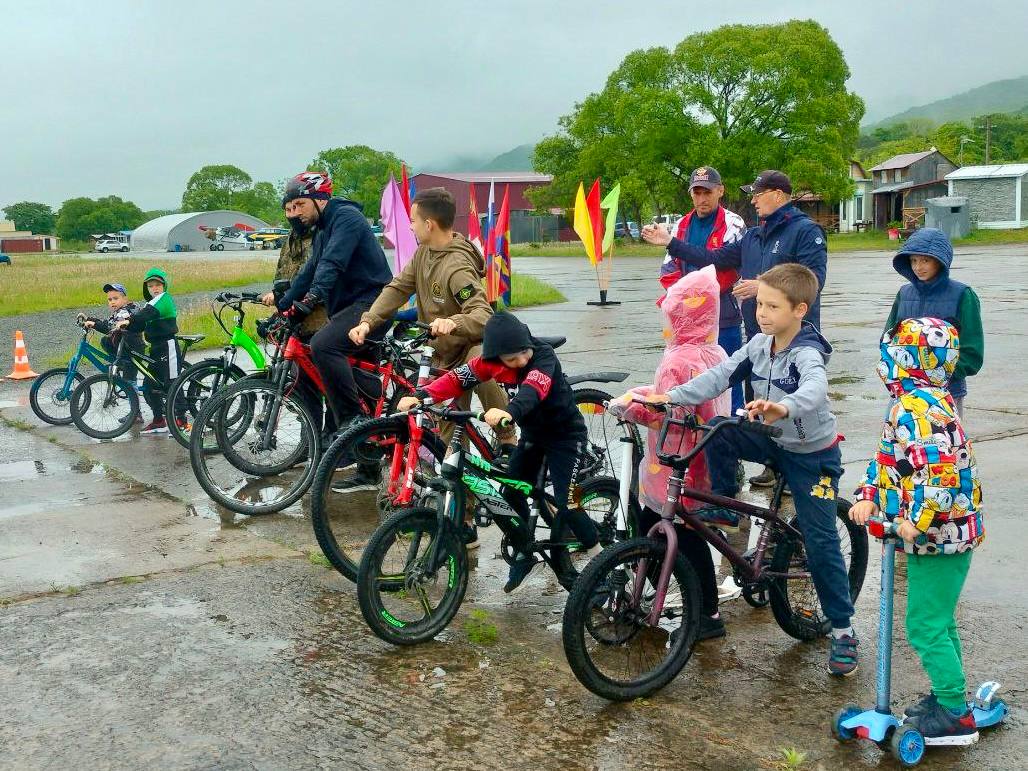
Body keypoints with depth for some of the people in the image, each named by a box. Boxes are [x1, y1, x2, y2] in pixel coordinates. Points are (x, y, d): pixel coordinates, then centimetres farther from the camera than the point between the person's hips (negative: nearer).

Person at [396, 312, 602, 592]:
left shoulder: (543, 356, -29)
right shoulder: (492, 360, -13)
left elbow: (532, 389, -47)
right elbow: (459, 377, -19)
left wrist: (509, 412, -67)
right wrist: (420, 396, -35)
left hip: (565, 434, -6)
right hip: (532, 433, 6)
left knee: (566, 505, -15)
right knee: (510, 496, 0)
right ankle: (524, 554, 23)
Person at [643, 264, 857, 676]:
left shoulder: (807, 354, -27)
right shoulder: (760, 343, -5)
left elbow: (815, 389, -48)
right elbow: (720, 374, -11)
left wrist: (784, 407, -70)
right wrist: (672, 396, -24)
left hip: (813, 455, -6)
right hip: (775, 441, 6)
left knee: (821, 544, -3)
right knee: (718, 432, -18)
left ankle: (843, 630, 10)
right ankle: (724, 508, 0)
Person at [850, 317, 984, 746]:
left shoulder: (918, 408, -22)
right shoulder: (931, 401, 12)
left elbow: (939, 469, -33)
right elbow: (888, 458, 16)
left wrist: (917, 519, -31)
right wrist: (869, 497, 6)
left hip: (938, 534, -11)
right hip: (944, 533, 11)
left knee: (925, 626, -3)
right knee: (938, 621, 21)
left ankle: (955, 715, 4)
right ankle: (946, 695, 32)